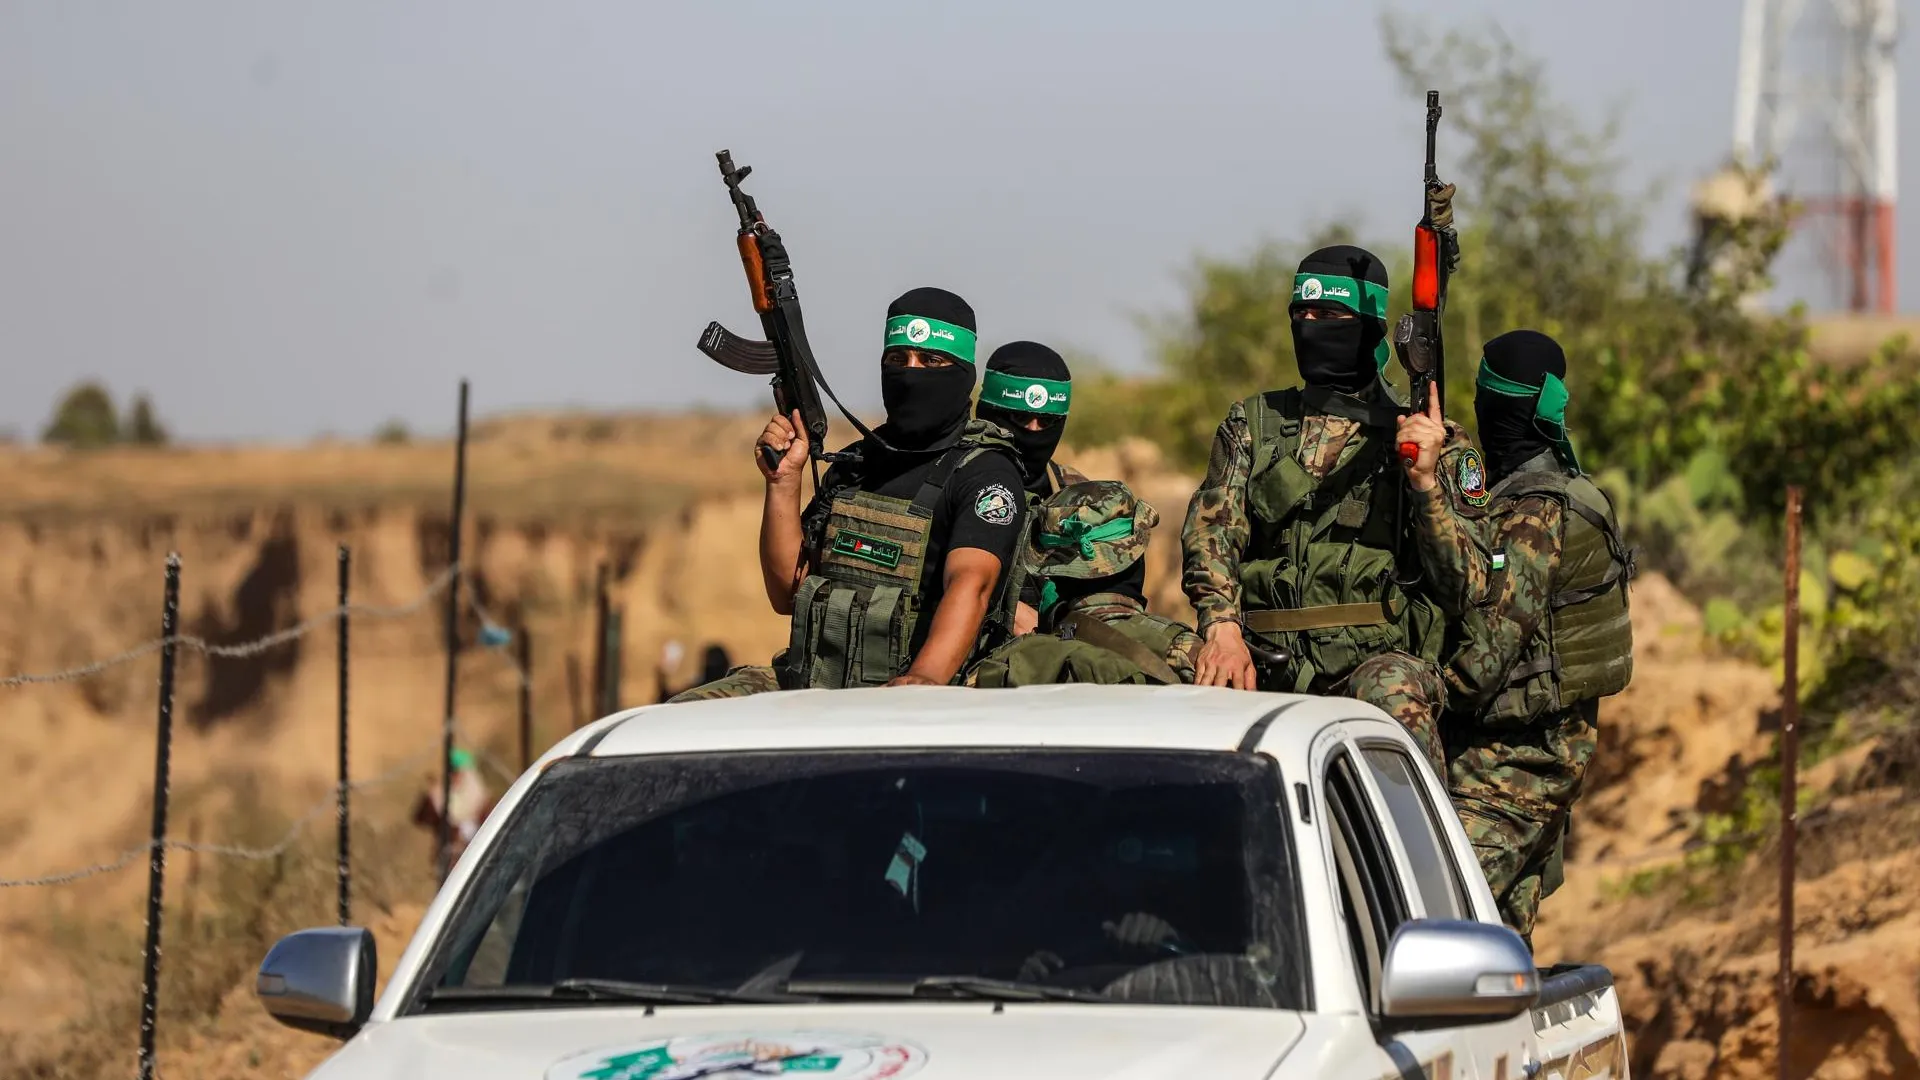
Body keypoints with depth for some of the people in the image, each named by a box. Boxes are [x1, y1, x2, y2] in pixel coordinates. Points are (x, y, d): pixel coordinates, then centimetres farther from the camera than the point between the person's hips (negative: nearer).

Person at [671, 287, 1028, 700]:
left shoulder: (985, 472, -3)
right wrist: (784, 480, 4)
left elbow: (970, 583, -22)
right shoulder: (855, 464, 19)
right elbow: (787, 592, 16)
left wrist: (926, 677, -40)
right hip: (808, 682, 6)